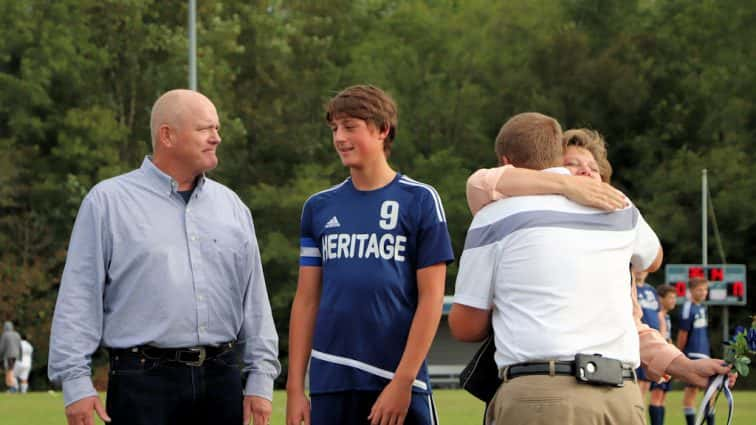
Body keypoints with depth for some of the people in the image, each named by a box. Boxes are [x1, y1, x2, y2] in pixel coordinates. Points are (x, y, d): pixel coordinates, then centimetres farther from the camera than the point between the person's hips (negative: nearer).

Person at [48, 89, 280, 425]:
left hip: (221, 382, 4)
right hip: (143, 382, -4)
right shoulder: (108, 202, 1)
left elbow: (254, 300, 15)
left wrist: (260, 378, 8)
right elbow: (78, 299, -2)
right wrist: (75, 381, -9)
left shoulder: (231, 206, 14)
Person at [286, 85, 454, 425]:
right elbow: (306, 301, 12)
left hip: (397, 382, -4)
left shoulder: (419, 200, 1)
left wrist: (403, 381, -11)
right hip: (330, 384, 4)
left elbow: (431, 298, -3)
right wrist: (295, 387, 5)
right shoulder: (319, 207, 12)